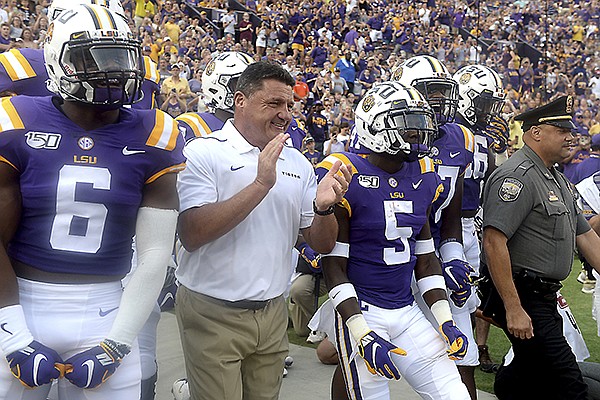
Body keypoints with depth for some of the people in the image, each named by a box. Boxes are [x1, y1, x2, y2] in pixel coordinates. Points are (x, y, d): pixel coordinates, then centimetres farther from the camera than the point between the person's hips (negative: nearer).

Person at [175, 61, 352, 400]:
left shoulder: (298, 163, 7)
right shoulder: (204, 152, -9)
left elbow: (322, 245, 8)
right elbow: (192, 236, -22)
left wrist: (323, 207, -14)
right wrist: (260, 185, -24)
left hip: (272, 312, 5)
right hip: (213, 314, -5)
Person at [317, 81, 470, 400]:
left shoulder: (423, 177, 7)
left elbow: (425, 257, 14)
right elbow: (334, 266, -12)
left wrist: (445, 320, 7)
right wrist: (362, 335, -19)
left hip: (407, 312, 7)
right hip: (361, 313, -6)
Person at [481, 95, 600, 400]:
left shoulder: (558, 180, 18)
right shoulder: (517, 176, -16)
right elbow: (494, 242, -24)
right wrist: (514, 308, -25)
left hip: (544, 298, 10)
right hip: (523, 299, -10)